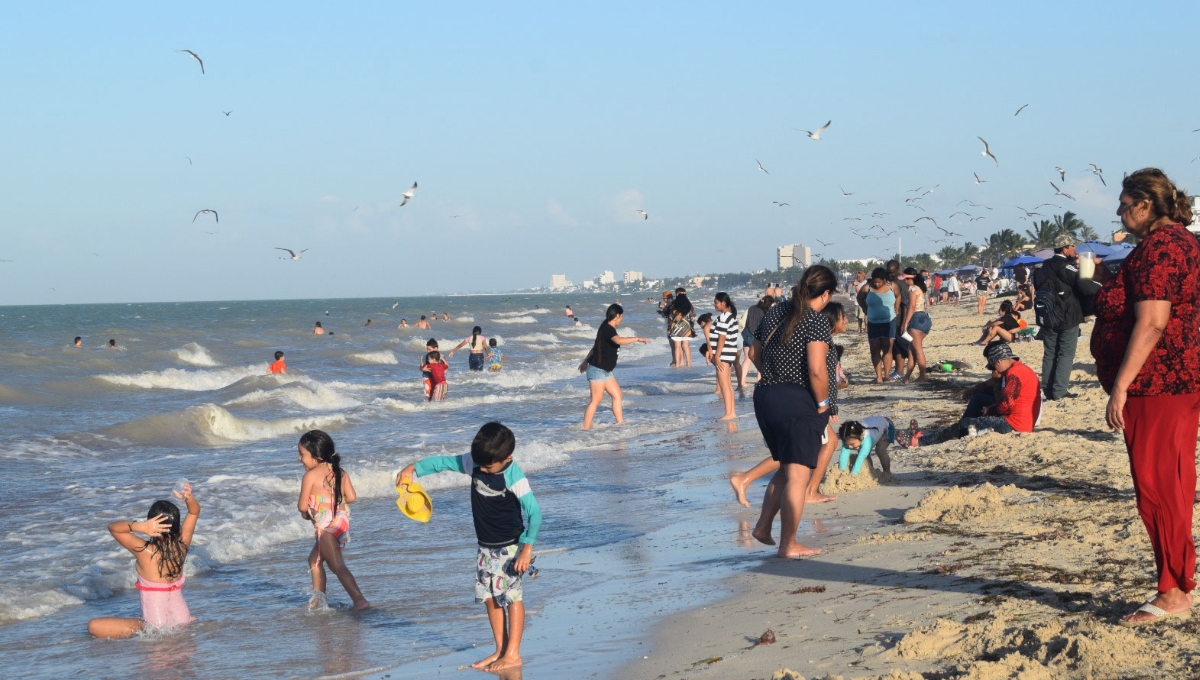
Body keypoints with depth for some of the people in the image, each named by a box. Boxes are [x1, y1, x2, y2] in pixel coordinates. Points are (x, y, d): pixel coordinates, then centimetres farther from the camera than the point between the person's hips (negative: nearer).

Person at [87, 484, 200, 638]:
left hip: (156, 625, -6)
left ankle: (141, 630, -5)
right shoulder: (182, 545, -8)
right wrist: (188, 498, -17)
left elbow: (112, 526, -16)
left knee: (93, 625, -2)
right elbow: (195, 511, 6)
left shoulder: (145, 550, -22)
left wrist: (140, 526, -34)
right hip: (183, 620, 6)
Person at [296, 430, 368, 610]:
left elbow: (302, 506, -9)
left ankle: (360, 600, -15)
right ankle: (318, 599, 31)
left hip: (325, 524, -9)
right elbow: (351, 497, 4)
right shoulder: (340, 472, 8)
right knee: (314, 560, 24)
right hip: (342, 520, 9)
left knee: (337, 565, -7)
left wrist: (306, 512, 14)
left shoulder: (310, 476, -11)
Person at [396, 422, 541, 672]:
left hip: (508, 547, -7)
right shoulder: (474, 463, -6)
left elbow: (534, 513, -22)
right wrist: (414, 468, -9)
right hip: (485, 547, 7)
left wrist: (527, 548, -27)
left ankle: (513, 654, 4)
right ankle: (500, 650, 19)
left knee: (512, 597, -1)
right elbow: (444, 462, 3)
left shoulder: (514, 477, -22)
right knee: (490, 597, 10)